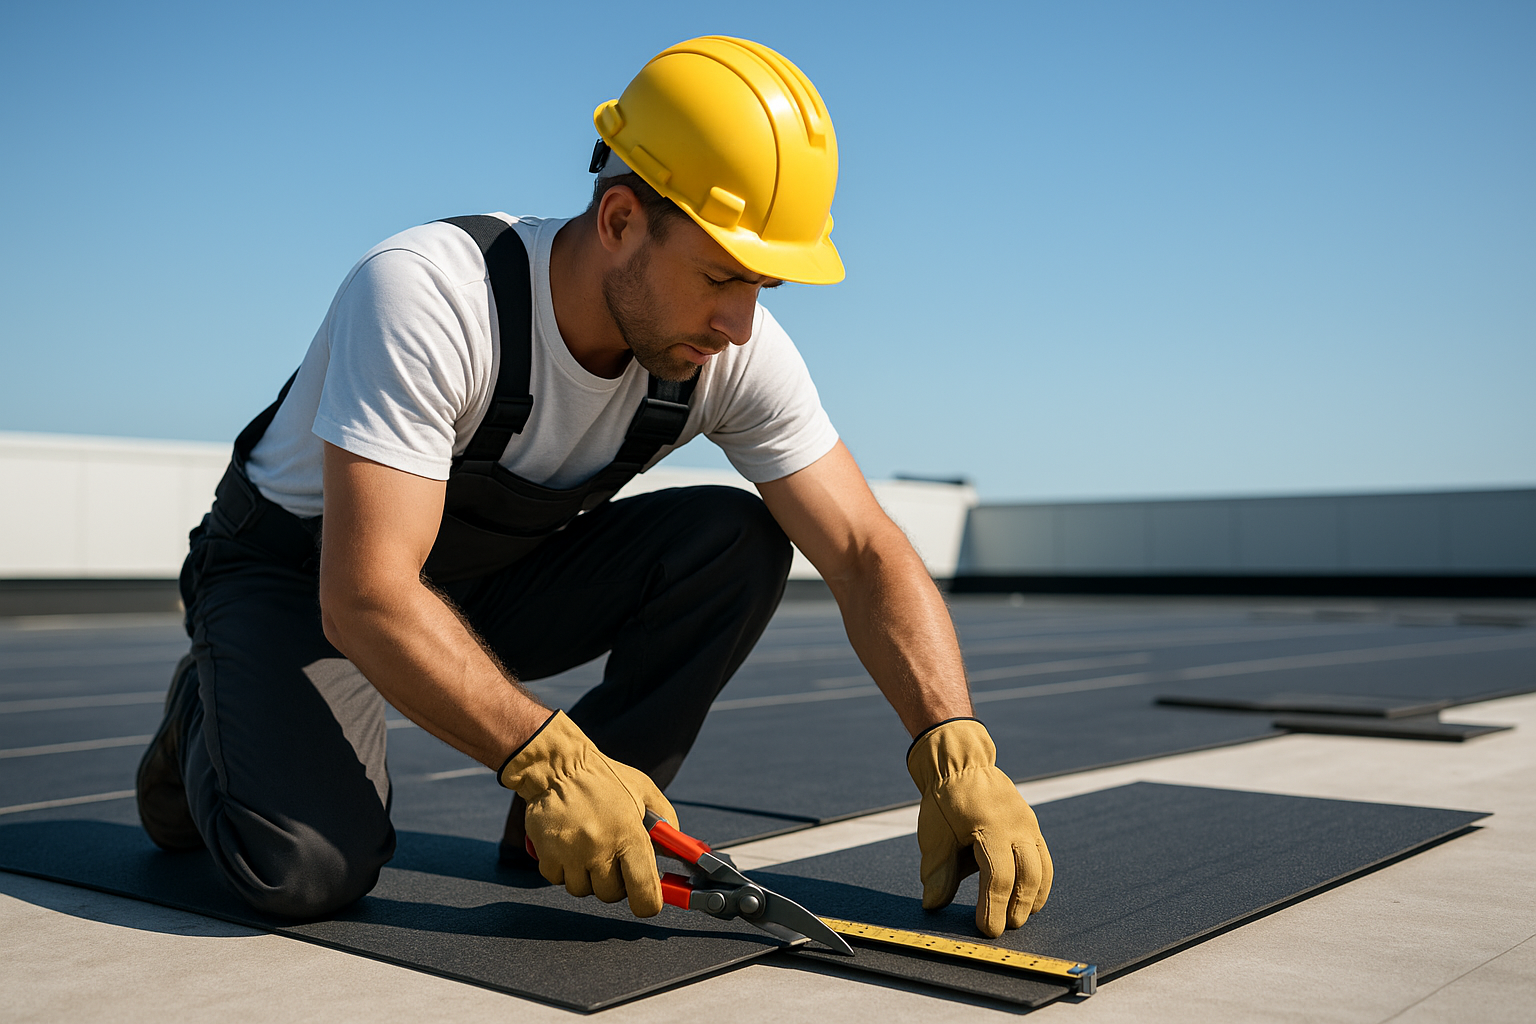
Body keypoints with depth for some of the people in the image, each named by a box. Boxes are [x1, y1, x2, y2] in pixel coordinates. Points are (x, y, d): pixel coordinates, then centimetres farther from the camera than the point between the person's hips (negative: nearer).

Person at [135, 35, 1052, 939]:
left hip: (499, 579, 4)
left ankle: (589, 826, -6)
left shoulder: (739, 353, -18)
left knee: (736, 539, -20)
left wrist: (958, 753, -32)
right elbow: (366, 597, -38)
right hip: (302, 575, -4)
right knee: (304, 869, -29)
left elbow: (865, 552, -18)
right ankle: (216, 711, 6)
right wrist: (550, 758, -45)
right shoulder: (421, 295, -34)